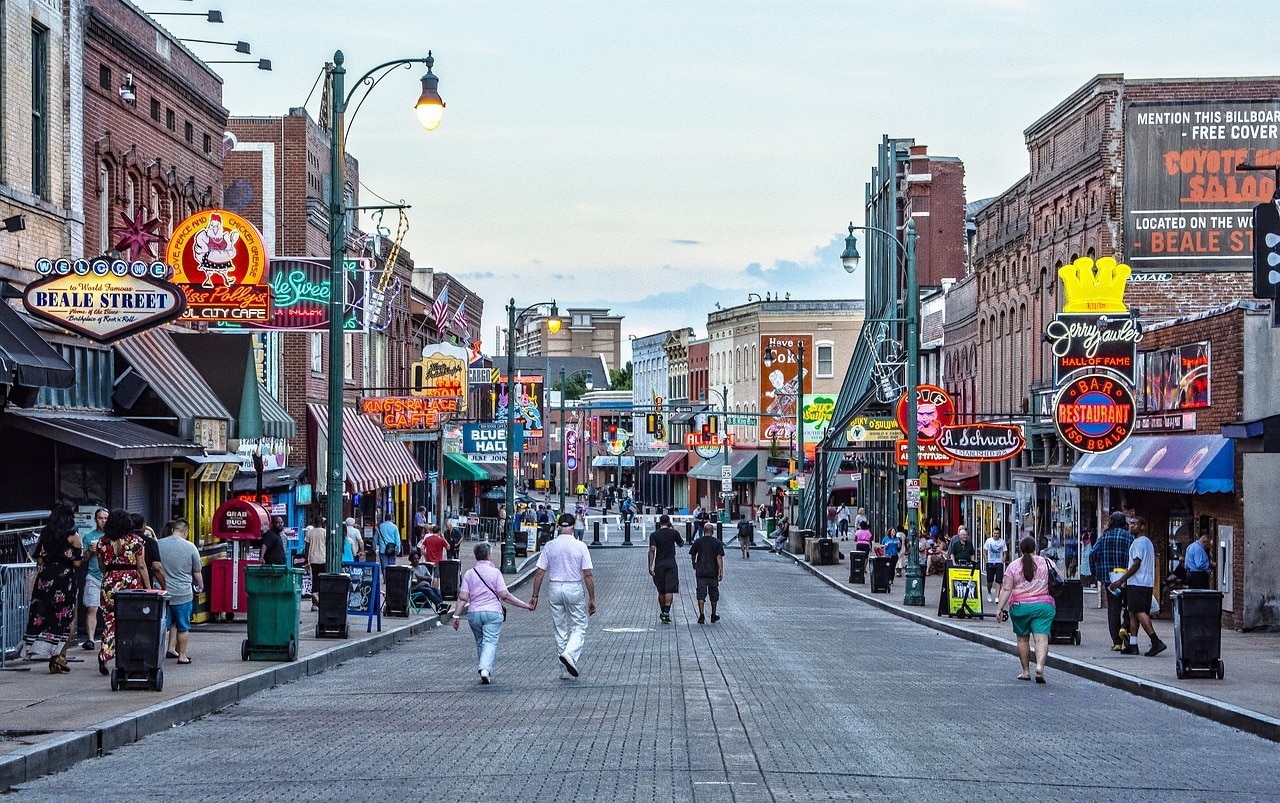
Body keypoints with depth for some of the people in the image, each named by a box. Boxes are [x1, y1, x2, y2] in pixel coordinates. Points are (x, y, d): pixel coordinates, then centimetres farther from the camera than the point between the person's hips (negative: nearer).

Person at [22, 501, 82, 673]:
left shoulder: (45, 534, 8)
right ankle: (60, 654, -8)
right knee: (68, 618, 6)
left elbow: (39, 560, 7)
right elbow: (77, 562, -9)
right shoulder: (73, 536, -5)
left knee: (44, 615, 8)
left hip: (45, 577, 4)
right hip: (65, 578, -4)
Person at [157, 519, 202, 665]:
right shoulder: (190, 547, -6)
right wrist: (201, 586, 19)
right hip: (183, 593, -2)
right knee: (183, 626, 10)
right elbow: (197, 572, 2)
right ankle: (182, 655, 15)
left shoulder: (158, 545, -1)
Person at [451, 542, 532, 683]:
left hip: (474, 613, 3)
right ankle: (485, 669, -29)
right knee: (490, 642, -7)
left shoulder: (469, 574, 4)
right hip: (492, 612, -3)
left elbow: (463, 597, -3)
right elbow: (504, 595, -9)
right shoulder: (495, 572, -4)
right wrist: (526, 605, -4)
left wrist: (457, 615, 2)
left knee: (480, 643, 17)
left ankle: (487, 673, 20)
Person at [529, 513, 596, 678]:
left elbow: (540, 573, -1)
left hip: (555, 589, 3)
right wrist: (592, 599, -3)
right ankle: (570, 654, -18)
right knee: (579, 627, 8)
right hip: (575, 589, -3)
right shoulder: (580, 547, -7)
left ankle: (565, 670, 15)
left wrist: (535, 596, 6)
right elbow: (588, 575, -8)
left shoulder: (549, 546, -1)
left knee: (560, 629, 11)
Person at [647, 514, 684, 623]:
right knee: (669, 590, -6)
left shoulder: (654, 535, 0)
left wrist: (650, 566, -10)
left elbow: (652, 550, -9)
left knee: (661, 591, 13)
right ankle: (666, 612, -19)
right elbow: (681, 544, 18)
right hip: (671, 564, -2)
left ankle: (662, 613, 24)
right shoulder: (673, 533, 0)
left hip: (659, 565, 2)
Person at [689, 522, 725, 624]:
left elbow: (692, 555, 8)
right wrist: (721, 572, -10)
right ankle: (713, 616, 22)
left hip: (700, 572, 0)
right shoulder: (717, 542, -2)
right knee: (714, 594, 13)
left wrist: (694, 564, 28)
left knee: (701, 594, -2)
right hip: (713, 572, 0)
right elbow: (719, 557, -9)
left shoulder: (698, 541, 1)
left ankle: (701, 615, -15)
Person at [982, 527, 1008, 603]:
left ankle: (997, 597, -8)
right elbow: (984, 552, 8)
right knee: (989, 580, 7)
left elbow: (1005, 553, 4)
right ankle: (989, 593, 32)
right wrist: (986, 561, 0)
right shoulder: (988, 541, 2)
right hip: (990, 563, 1)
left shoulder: (1002, 542, 0)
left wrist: (1002, 562, -5)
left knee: (998, 581, -8)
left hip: (999, 563, -1)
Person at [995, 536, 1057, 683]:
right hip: (1044, 606, 0)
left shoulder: (1013, 566, 0)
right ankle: (1040, 666, -27)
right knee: (1042, 638, -6)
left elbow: (1006, 589, -5)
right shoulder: (1047, 562, 3)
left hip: (1020, 606, 0)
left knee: (1022, 639, 13)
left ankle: (1025, 672, 17)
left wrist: (1000, 608, -5)